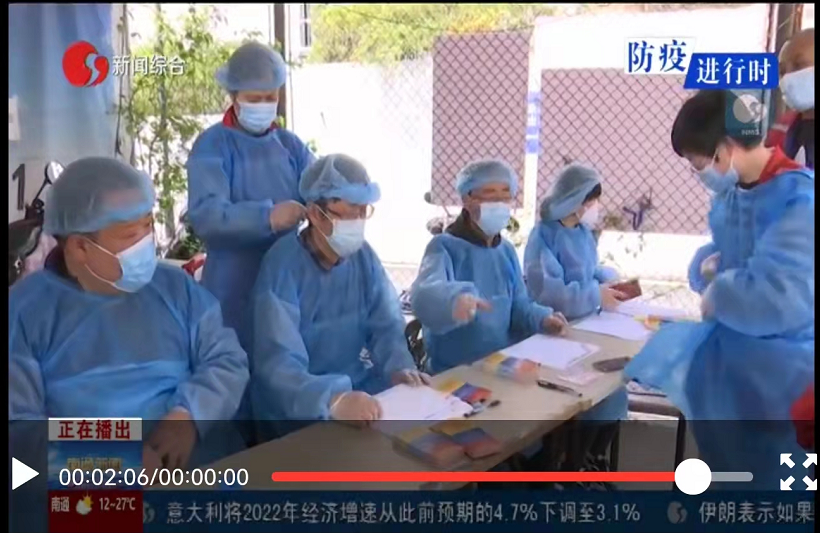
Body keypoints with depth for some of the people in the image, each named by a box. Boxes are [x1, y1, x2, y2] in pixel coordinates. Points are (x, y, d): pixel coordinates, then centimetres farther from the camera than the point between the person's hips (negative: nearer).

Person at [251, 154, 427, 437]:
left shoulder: (364, 256, 0)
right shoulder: (283, 266, -19)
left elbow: (386, 325, -1)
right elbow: (278, 363, -27)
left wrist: (400, 368, -23)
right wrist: (334, 400, -45)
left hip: (357, 385, 6)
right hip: (299, 407, -6)